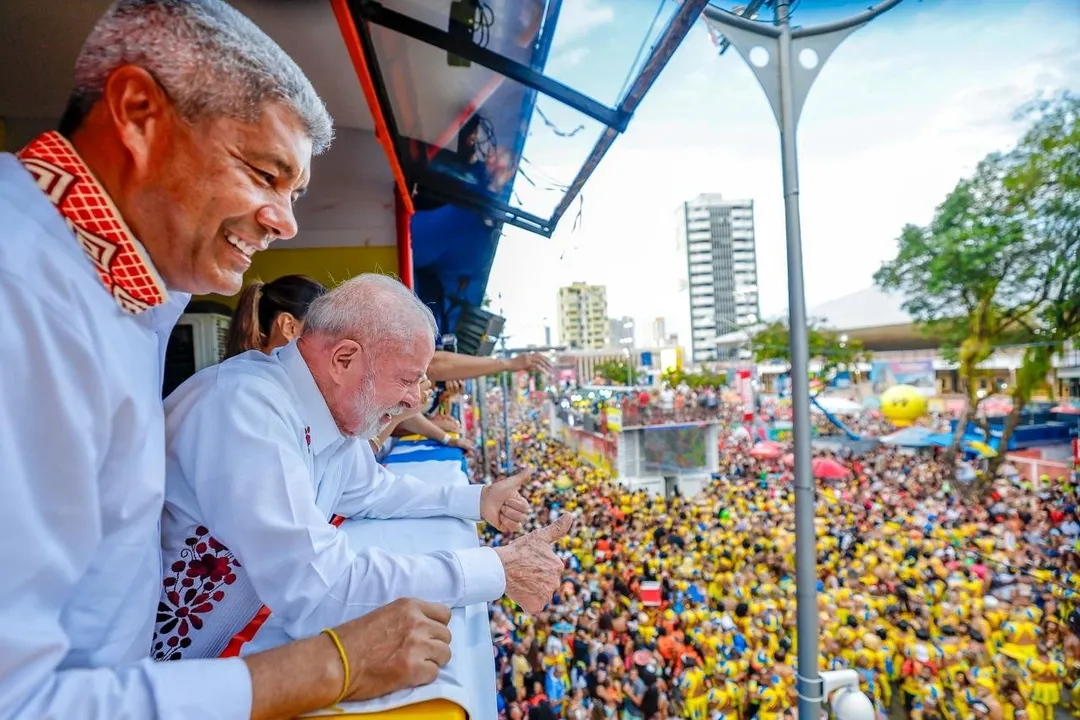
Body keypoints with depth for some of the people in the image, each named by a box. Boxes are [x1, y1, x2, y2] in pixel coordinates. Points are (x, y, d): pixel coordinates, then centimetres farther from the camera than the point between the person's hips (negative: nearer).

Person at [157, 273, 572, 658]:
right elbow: (319, 592, -33)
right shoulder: (246, 407, -29)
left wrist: (478, 500, 2)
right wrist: (498, 569, -27)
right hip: (168, 675, -6)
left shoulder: (333, 404, -5)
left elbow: (370, 489, 12)